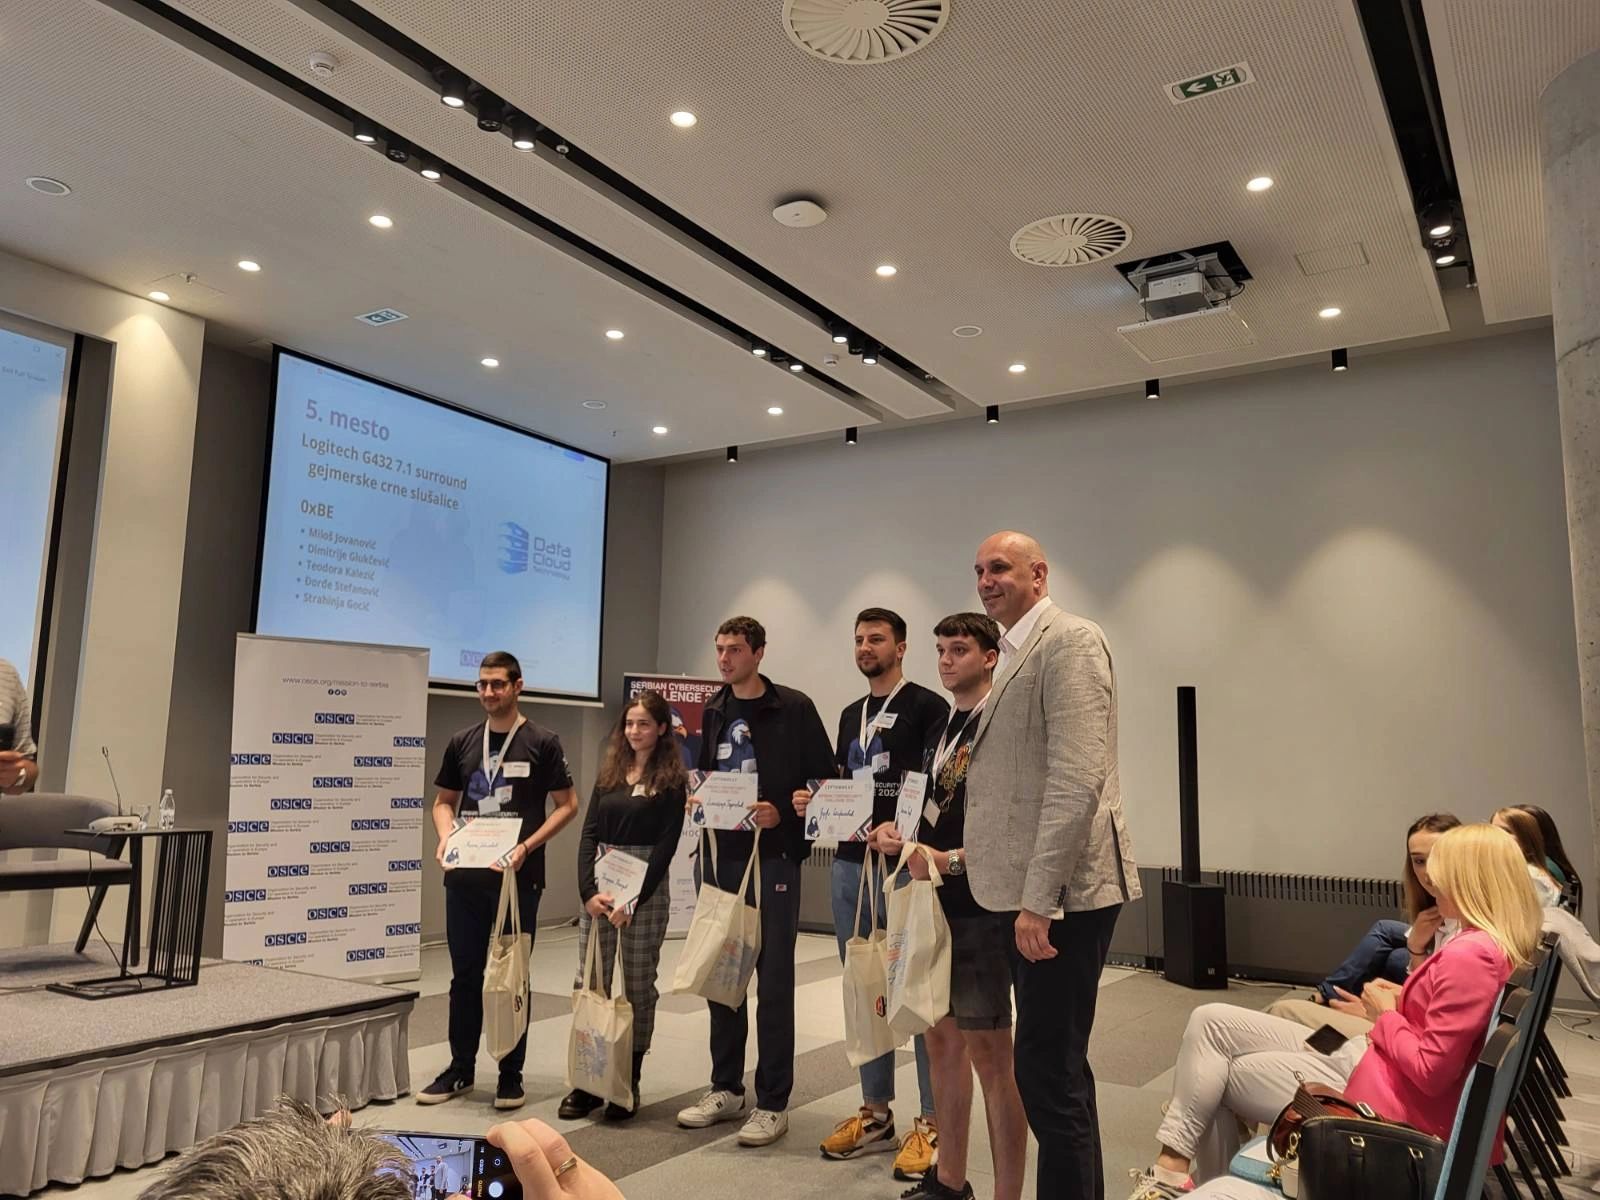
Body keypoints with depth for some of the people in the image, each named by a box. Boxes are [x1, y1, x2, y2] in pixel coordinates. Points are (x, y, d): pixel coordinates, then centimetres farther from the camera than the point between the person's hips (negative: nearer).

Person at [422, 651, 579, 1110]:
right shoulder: (462, 743, 8)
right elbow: (443, 801, 15)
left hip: (518, 876, -3)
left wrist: (527, 846, -14)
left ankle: (511, 1074, 18)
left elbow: (567, 804, -3)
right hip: (465, 876, 4)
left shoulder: (542, 743, -3)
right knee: (465, 975, 12)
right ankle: (460, 1069, 26)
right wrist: (445, 837, -5)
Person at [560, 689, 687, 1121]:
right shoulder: (609, 775, 12)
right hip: (598, 888, 4)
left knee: (637, 986, 4)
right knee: (590, 983, 4)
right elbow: (589, 834, 7)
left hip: (647, 891, -4)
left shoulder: (671, 781, -2)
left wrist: (634, 900, -14)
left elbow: (666, 845, -8)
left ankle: (628, 1081, 14)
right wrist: (588, 891, -6)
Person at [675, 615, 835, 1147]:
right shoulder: (712, 713, 11)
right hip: (719, 855, 6)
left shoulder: (793, 709, -5)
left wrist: (782, 813, -18)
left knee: (773, 980, 1)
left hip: (772, 855, -5)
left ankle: (772, 1104, 12)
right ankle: (726, 1089, 27)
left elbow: (824, 779, -6)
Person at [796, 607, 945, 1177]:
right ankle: (875, 1113, 26)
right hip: (849, 864, 7)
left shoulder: (927, 707, -5)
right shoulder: (850, 714, 17)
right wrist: (815, 803, 2)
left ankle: (931, 1123, 13)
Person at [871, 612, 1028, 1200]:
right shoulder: (942, 728, 15)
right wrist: (892, 829, 6)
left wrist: (948, 861, -23)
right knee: (942, 1040, 16)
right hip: (935, 904, 9)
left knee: (988, 1051, -2)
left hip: (979, 908, -8)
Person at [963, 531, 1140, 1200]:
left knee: (1049, 1072, -5)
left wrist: (1038, 899, -23)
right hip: (1034, 890, 10)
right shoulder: (1020, 654, 18)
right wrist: (956, 853, 17)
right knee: (1055, 1068, 18)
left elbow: (1078, 779, -21)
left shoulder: (1069, 642, -11)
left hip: (1061, 892, -10)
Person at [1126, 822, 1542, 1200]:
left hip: (1386, 1101, -10)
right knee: (1210, 1022, 4)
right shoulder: (1498, 943, 7)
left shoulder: (1469, 956, -24)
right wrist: (1402, 1001, 5)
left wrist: (1386, 1016, -9)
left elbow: (1430, 1072, -24)